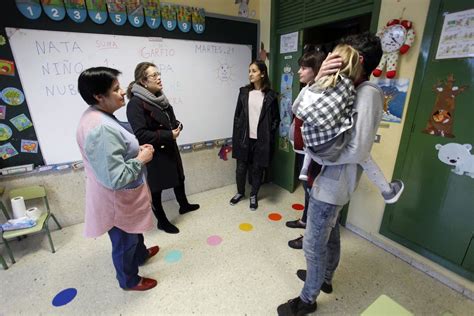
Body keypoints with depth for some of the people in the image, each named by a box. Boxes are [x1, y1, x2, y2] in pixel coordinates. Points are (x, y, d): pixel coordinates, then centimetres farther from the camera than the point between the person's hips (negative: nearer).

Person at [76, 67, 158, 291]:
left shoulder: (97, 115, 1)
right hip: (117, 199, -9)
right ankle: (129, 280, 43)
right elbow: (116, 178, -34)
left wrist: (136, 150, 2)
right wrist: (141, 159, -21)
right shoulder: (102, 129, -33)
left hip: (125, 195, 10)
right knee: (124, 241, 16)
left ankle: (140, 254, 59)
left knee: (134, 229, 32)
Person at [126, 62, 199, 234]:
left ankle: (184, 205, 48)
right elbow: (140, 135, -26)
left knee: (179, 177, 23)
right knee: (156, 188, 10)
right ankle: (162, 221, 31)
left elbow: (172, 120, 16)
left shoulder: (160, 97, 7)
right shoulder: (136, 103, -19)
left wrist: (177, 126, -7)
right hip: (153, 154, -8)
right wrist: (169, 135, -23)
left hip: (169, 149, 8)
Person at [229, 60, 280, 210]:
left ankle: (254, 195, 31)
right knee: (241, 167, 11)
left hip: (261, 139, -2)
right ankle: (240, 192, 34)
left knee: (257, 169, 10)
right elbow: (237, 115, 5)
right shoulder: (244, 92, 3)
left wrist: (268, 134, -5)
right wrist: (236, 136, 2)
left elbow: (276, 119, 2)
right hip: (244, 137, 2)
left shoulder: (271, 95, -3)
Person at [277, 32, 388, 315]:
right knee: (330, 233, 25)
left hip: (332, 183, -9)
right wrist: (317, 82, -17)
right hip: (330, 179, 9)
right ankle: (325, 278, 49)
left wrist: (317, 155, -15)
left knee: (314, 244, 7)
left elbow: (358, 150, -27)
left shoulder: (368, 93, -19)